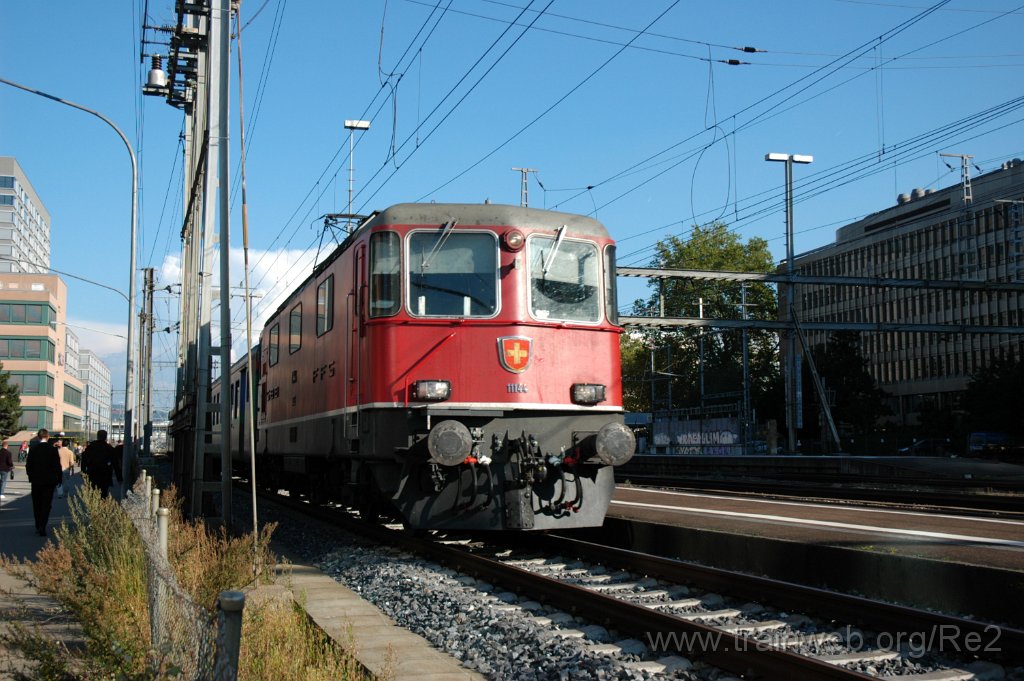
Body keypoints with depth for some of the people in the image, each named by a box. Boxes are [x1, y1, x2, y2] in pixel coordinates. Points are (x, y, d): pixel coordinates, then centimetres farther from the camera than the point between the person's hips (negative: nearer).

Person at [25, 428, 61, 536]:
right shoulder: (53, 449, -9)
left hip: (36, 480, 2)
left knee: (37, 504, 14)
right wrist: (59, 479, 5)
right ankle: (42, 527, -10)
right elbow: (57, 466, -7)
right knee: (46, 504, 1)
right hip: (49, 481, -2)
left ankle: (38, 526, 18)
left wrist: (31, 476, 13)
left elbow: (28, 465, 0)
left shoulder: (32, 449, -4)